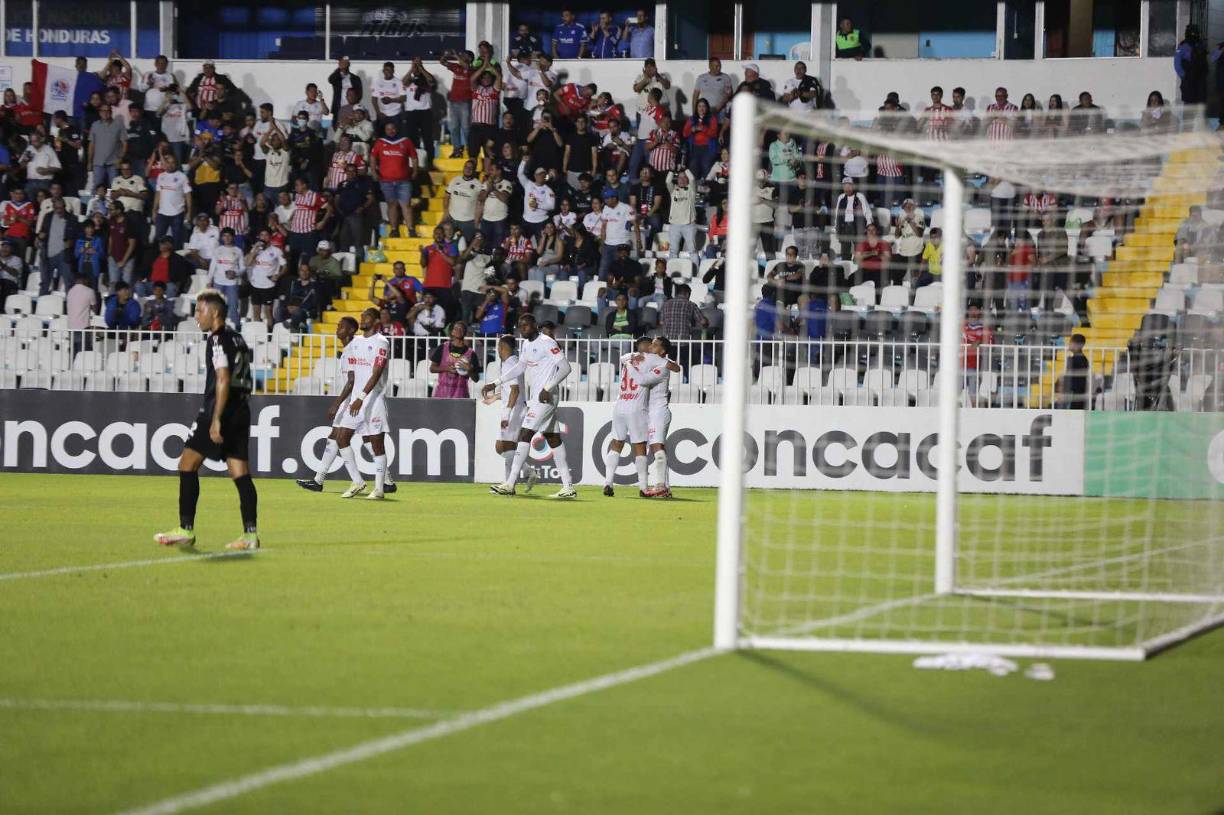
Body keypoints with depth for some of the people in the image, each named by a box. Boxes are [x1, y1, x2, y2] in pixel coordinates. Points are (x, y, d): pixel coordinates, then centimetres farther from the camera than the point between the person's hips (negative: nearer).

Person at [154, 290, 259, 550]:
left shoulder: (218, 339, -10)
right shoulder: (237, 339, 17)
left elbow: (223, 380, -18)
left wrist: (216, 420, -21)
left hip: (220, 412, -9)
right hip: (241, 412, 9)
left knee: (187, 465, -1)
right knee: (240, 472, 4)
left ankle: (186, 530, -3)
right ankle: (250, 535, -4)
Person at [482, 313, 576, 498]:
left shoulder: (547, 343, -13)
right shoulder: (527, 344, 15)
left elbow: (565, 367, -17)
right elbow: (520, 367, 28)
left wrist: (548, 388, -24)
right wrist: (495, 383, 24)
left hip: (545, 398, -10)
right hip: (534, 397, 10)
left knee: (525, 434, -13)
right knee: (553, 439, 9)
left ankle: (510, 484, -15)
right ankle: (568, 487, 10)